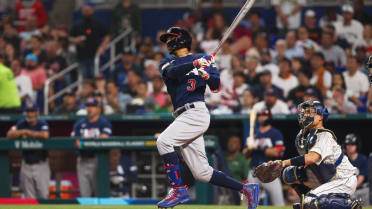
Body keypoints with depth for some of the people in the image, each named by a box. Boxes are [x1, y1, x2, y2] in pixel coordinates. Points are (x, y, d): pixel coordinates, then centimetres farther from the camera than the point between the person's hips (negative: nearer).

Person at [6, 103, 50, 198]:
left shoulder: (42, 124, -5)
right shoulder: (21, 124, 5)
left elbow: (45, 135, -26)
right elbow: (9, 134, -7)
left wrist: (28, 133, -15)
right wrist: (23, 131, -18)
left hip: (41, 165, -3)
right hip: (26, 165, 3)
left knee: (43, 195, -6)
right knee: (29, 197, 3)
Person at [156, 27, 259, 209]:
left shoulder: (203, 59, 9)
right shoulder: (166, 63, 19)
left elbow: (216, 86, 1)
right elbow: (172, 73, -5)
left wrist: (207, 76, -21)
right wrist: (194, 64, -21)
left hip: (196, 112, -5)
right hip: (182, 116, 5)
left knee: (163, 141, -25)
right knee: (201, 173, 1)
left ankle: (178, 190, -24)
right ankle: (246, 188, 9)